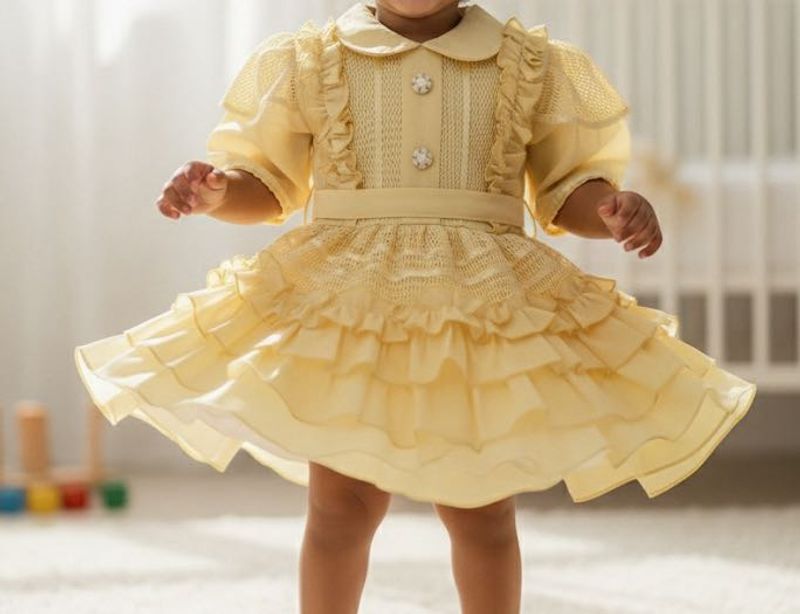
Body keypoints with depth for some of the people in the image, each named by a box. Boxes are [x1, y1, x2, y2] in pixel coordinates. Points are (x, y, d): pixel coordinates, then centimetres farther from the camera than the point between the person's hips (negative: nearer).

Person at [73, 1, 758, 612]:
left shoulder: (534, 66, 7)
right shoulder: (308, 60, 6)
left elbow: (568, 189, 11)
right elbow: (265, 181, 11)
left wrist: (613, 208, -11)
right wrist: (215, 189, -10)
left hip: (488, 308, 1)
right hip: (344, 304, 0)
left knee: (482, 510, 4)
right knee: (344, 502, -3)